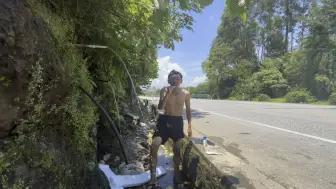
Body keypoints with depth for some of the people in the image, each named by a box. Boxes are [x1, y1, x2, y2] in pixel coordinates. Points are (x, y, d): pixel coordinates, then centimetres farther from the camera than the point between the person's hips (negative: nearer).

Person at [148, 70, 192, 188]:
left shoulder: (186, 93, 0)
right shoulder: (164, 90, -3)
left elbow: (188, 110, 10)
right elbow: (160, 108, -14)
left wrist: (189, 126, 6)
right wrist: (168, 93, -23)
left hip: (178, 122, 1)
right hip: (164, 120, -1)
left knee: (177, 150, 3)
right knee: (154, 147, -12)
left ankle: (176, 174, 30)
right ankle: (153, 179, 1)